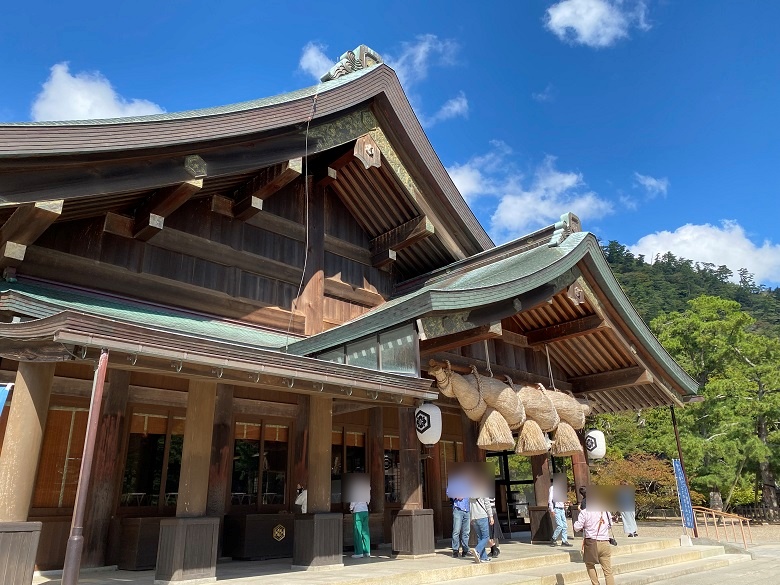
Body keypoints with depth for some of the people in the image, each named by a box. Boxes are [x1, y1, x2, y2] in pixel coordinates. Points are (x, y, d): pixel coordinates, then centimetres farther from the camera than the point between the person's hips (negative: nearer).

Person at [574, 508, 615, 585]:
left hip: (591, 543, -3)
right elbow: (610, 527, 19)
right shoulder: (606, 512, 4)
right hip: (605, 544, 3)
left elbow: (577, 528, -6)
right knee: (608, 572, 7)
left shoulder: (585, 512, -9)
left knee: (590, 564, 23)